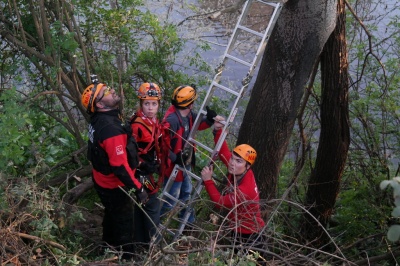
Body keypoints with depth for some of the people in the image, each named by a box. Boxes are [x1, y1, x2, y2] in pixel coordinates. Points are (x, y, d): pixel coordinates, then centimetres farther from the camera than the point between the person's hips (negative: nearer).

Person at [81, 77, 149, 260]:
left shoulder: (97, 121, -3)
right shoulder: (111, 128, -35)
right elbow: (120, 167, -34)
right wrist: (138, 188, -25)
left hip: (102, 181, 9)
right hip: (115, 186, -9)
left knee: (111, 217, 29)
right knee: (124, 224, 9)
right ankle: (125, 259, 26)